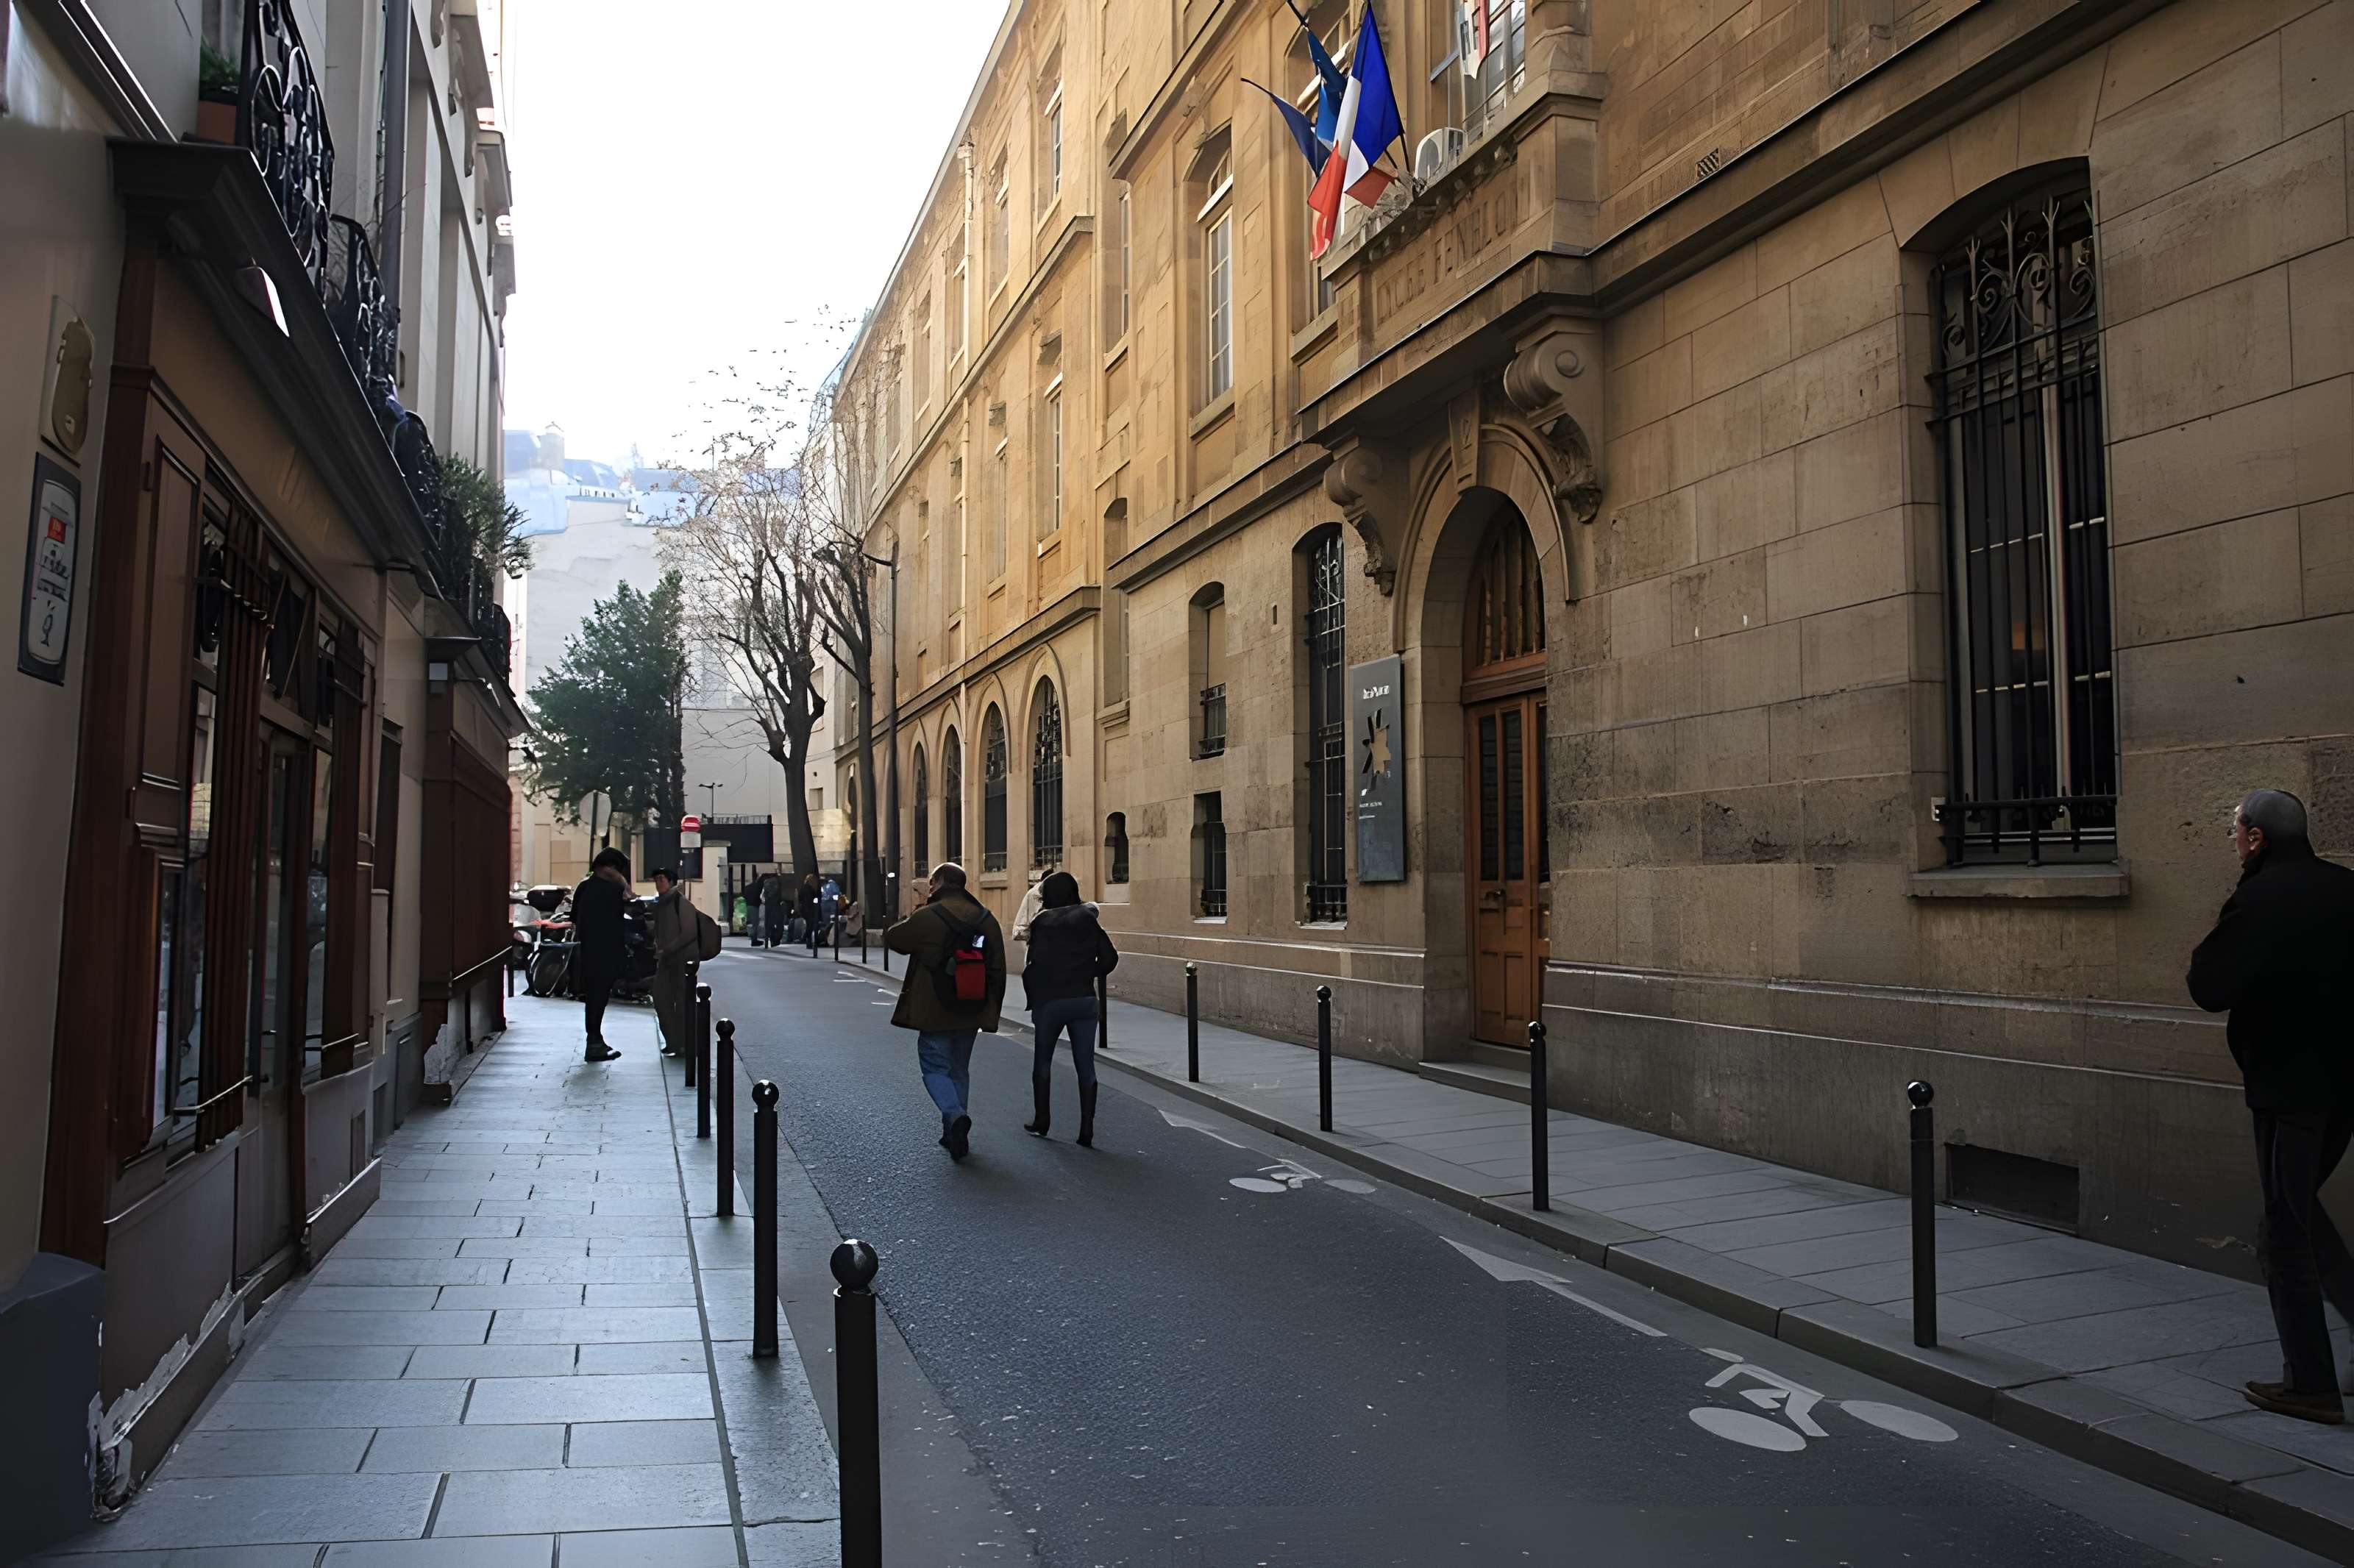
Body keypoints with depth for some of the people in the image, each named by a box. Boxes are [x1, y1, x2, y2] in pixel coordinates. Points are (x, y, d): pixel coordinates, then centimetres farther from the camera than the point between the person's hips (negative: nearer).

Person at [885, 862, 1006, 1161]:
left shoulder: (927, 917, -12)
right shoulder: (987, 919, 5)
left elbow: (893, 938, 4)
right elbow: (997, 970, 8)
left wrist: (909, 920, 21)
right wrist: (991, 1011, 15)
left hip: (935, 1012, -5)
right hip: (971, 1012, 5)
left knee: (935, 1067, 3)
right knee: (959, 1070, 16)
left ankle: (955, 1115, -21)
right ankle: (954, 1134, 18)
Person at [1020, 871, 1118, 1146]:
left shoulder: (1042, 922, -5)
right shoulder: (1088, 919, 3)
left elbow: (1034, 965, -12)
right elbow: (1109, 958, 0)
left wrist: (1032, 997, -1)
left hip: (1049, 1001, -2)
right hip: (1084, 1000, 2)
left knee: (1042, 1062, 18)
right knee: (1086, 1066, 5)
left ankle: (1042, 1121, 25)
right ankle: (1087, 1131, 1)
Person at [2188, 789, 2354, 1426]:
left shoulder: (2257, 901, -17)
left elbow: (2209, 989, -16)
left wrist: (2204, 955, 2)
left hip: (2288, 1083, -8)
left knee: (2286, 1228, 0)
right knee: (2300, 1207, 19)